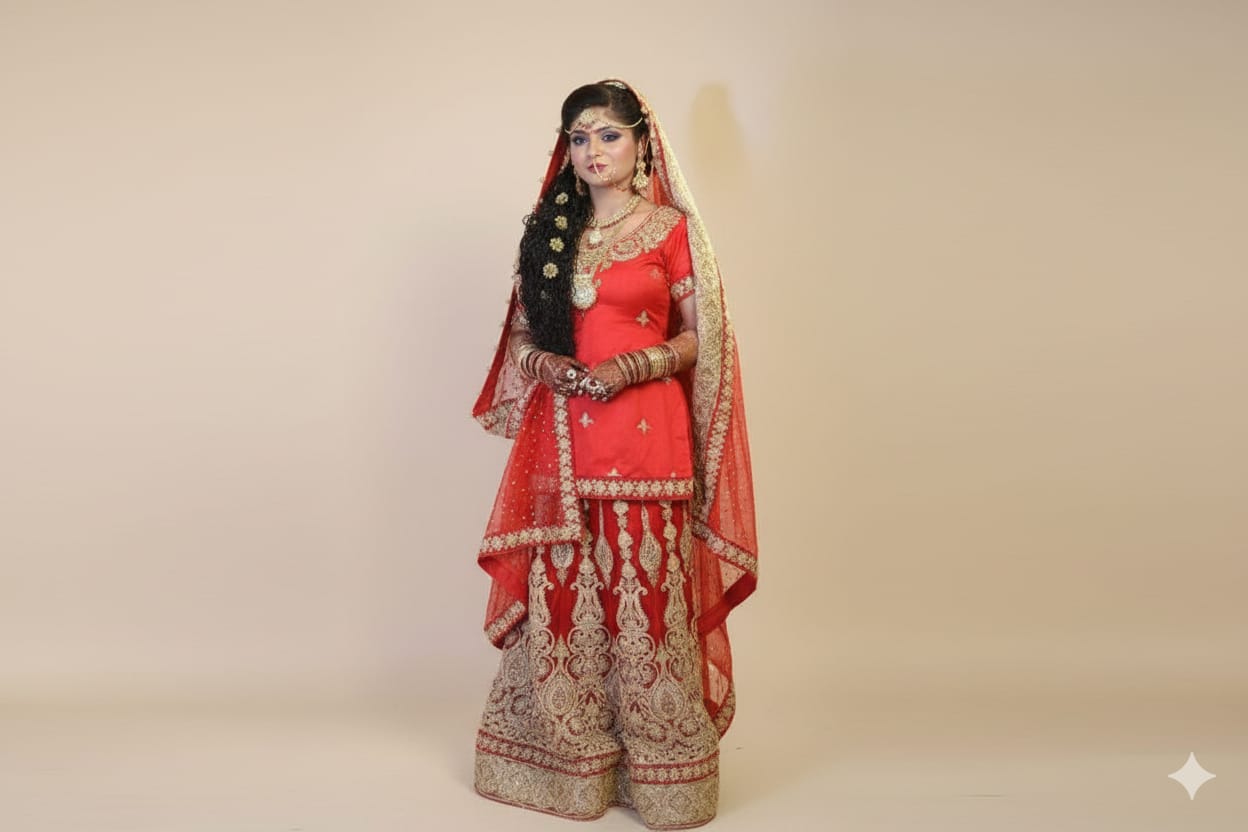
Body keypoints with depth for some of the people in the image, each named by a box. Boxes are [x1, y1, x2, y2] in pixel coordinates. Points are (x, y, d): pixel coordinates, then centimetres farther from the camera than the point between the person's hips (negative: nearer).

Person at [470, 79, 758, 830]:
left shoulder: (672, 227, 3)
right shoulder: (549, 228, 13)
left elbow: (701, 338, 2)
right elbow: (522, 329, 15)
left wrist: (633, 365, -13)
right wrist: (543, 363, -6)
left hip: (646, 436, -3)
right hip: (562, 440, 4)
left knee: (645, 592, -2)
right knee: (562, 593, 6)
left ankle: (659, 770, 11)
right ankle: (569, 758, 21)